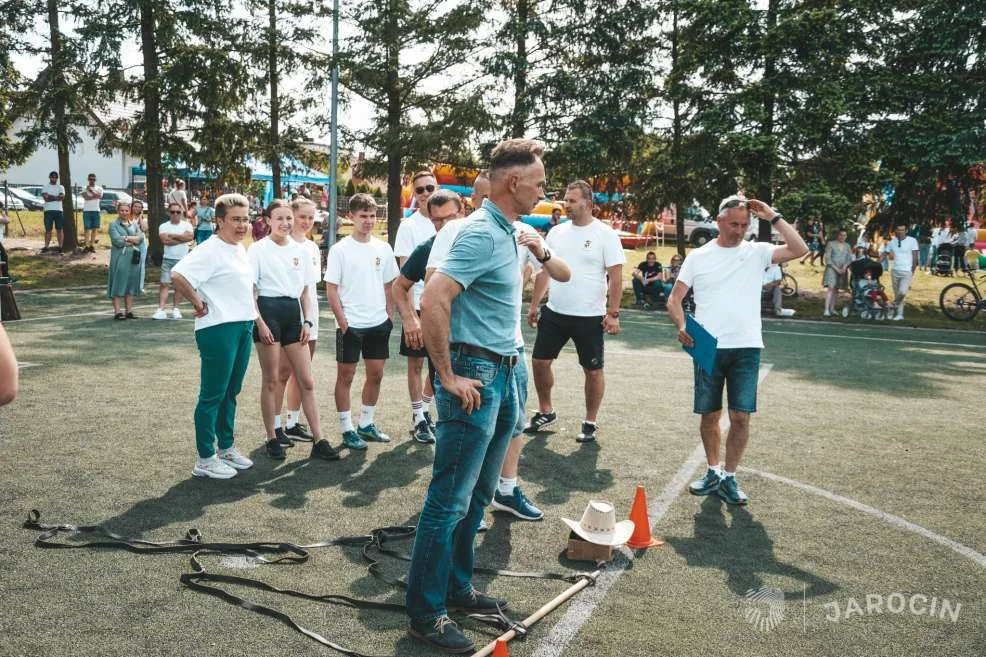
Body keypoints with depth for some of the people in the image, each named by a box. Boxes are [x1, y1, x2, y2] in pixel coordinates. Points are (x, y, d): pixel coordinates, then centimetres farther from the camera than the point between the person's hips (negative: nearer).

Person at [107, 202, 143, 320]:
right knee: (118, 285, -4)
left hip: (133, 257, 4)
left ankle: (129, 311, 13)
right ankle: (117, 312, -2)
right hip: (119, 258, -4)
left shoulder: (134, 224, 16)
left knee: (131, 284, 7)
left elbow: (140, 238, 1)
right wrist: (133, 240, -3)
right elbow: (117, 241, -11)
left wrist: (126, 238, -11)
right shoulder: (113, 225, 3)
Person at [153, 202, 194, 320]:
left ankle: (175, 309, 16)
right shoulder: (163, 226, 4)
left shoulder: (186, 225, 5)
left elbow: (189, 236, -15)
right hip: (168, 259, -1)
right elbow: (165, 240, -13)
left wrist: (172, 235, -10)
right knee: (164, 284, -6)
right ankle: (160, 310, -9)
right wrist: (182, 238, -10)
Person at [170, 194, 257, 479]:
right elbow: (178, 275, -27)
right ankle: (205, 460, 8)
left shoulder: (240, 249, 13)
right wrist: (198, 304, -17)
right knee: (213, 396, -1)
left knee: (231, 392, 18)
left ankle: (226, 448, 31)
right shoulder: (210, 251, -15)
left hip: (244, 326, 9)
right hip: (218, 329, -9)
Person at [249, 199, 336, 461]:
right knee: (271, 380, 1)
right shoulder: (258, 249, -2)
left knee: (307, 381, 3)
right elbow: (249, 290, -4)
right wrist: (259, 322, -13)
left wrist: (307, 321, 4)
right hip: (269, 311, -5)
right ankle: (272, 439, 14)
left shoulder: (301, 250, 11)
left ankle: (318, 441, 7)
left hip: (293, 314, 5)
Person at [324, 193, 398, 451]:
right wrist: (342, 321, -12)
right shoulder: (340, 250, -6)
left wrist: (389, 315, 6)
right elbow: (331, 289, -7)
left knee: (376, 374, 11)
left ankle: (366, 424, 26)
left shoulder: (383, 248, 6)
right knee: (346, 375, 4)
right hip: (350, 324, -4)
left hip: (379, 323, 5)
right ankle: (347, 430, 13)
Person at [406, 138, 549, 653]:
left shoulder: (506, 231, 12)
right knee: (450, 500, -1)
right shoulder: (481, 233, -17)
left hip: (502, 376, 10)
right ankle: (425, 614, 10)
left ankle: (456, 588, 33)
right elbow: (432, 302, -27)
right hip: (476, 377, -10)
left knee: (476, 496, 18)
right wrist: (448, 377, -22)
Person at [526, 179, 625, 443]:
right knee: (540, 361, 9)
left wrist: (613, 313, -15)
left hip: (589, 317, -5)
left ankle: (590, 423, 21)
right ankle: (545, 412, 28)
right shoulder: (556, 232, 7)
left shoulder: (605, 234, -8)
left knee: (593, 370, 6)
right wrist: (534, 305, 10)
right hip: (554, 312, 5)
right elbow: (544, 271, 12)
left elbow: (616, 277, -10)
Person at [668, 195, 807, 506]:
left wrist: (773, 217, -8)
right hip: (708, 348, 1)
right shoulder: (698, 257, 5)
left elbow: (800, 249, -9)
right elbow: (674, 298, 4)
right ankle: (713, 472, 28)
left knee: (740, 417, -3)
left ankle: (729, 478, 13)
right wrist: (681, 325, -14)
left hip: (746, 348, 0)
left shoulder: (757, 252, 5)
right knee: (710, 414, 9)